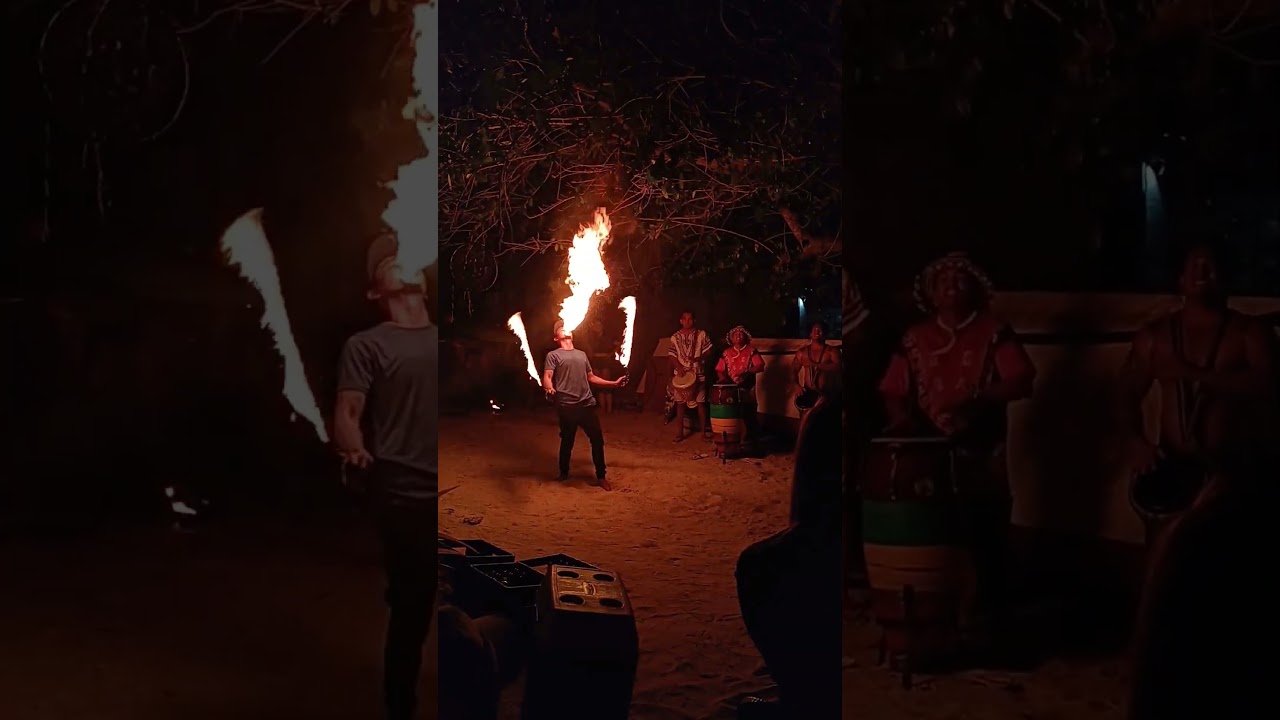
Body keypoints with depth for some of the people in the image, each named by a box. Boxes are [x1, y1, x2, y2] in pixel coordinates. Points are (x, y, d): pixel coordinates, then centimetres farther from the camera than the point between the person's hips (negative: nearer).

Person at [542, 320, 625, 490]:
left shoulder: (582, 354, 22)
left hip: (587, 404, 5)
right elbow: (547, 377, -8)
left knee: (597, 439, 2)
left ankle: (601, 476, 13)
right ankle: (564, 474, 22)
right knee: (567, 441, 4)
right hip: (567, 406, -4)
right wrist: (549, 388, -31)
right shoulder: (553, 355, 5)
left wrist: (613, 383, 22)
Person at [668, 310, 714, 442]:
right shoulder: (675, 337, 3)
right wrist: (679, 367, -16)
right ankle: (679, 432, 12)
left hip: (698, 374, -1)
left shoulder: (701, 335, 0)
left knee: (701, 403, -1)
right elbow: (672, 355, -1)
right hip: (680, 374, 1)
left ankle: (704, 432, 7)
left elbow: (708, 350, 1)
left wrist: (698, 358, -17)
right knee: (680, 403, 5)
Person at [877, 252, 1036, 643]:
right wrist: (903, 417, -10)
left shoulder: (994, 332, 0)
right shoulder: (915, 338, 9)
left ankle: (989, 613, 13)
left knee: (986, 536, 0)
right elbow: (893, 391, 10)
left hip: (982, 454, -2)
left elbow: (1021, 382, -9)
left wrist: (978, 399, -23)